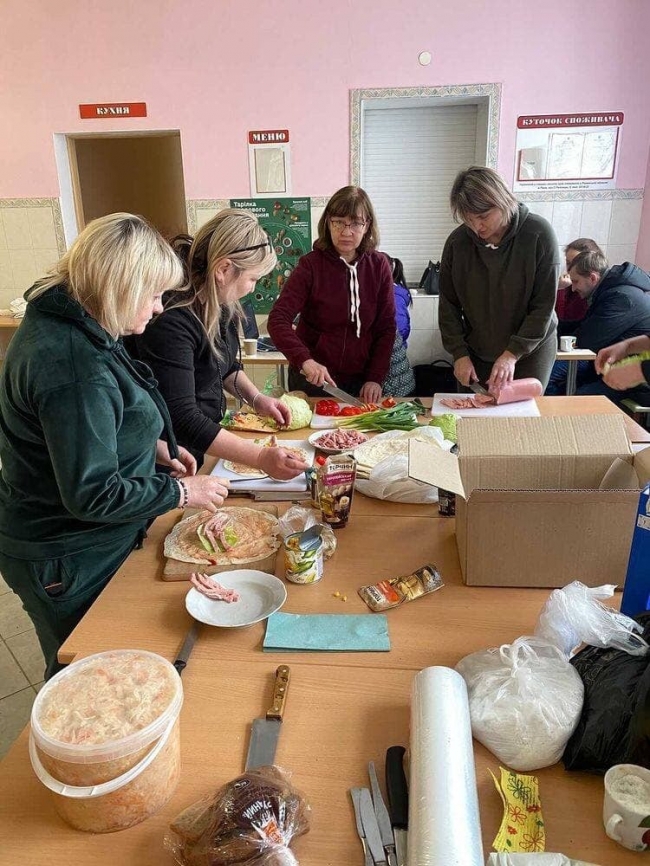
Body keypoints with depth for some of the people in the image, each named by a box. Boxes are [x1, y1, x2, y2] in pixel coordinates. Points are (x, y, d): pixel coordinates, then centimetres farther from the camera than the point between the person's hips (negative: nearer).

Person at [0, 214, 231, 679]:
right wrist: (183, 492, -18)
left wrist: (152, 445, 1)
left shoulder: (69, 326, 0)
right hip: (68, 564, -9)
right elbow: (92, 495, -29)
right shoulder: (74, 364, -32)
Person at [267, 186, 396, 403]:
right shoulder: (312, 265, -12)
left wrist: (375, 378, -11)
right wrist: (305, 360, -34)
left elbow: (386, 327, -2)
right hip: (313, 381, -2)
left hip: (360, 381, 2)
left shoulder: (378, 265, -3)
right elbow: (278, 320, -19)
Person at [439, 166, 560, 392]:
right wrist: (459, 353, -9)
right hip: (476, 354, 2)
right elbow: (448, 304, -1)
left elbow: (544, 306, -15)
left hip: (530, 351, -2)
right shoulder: (457, 242, -10)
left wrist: (513, 354, -21)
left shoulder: (539, 234, -16)